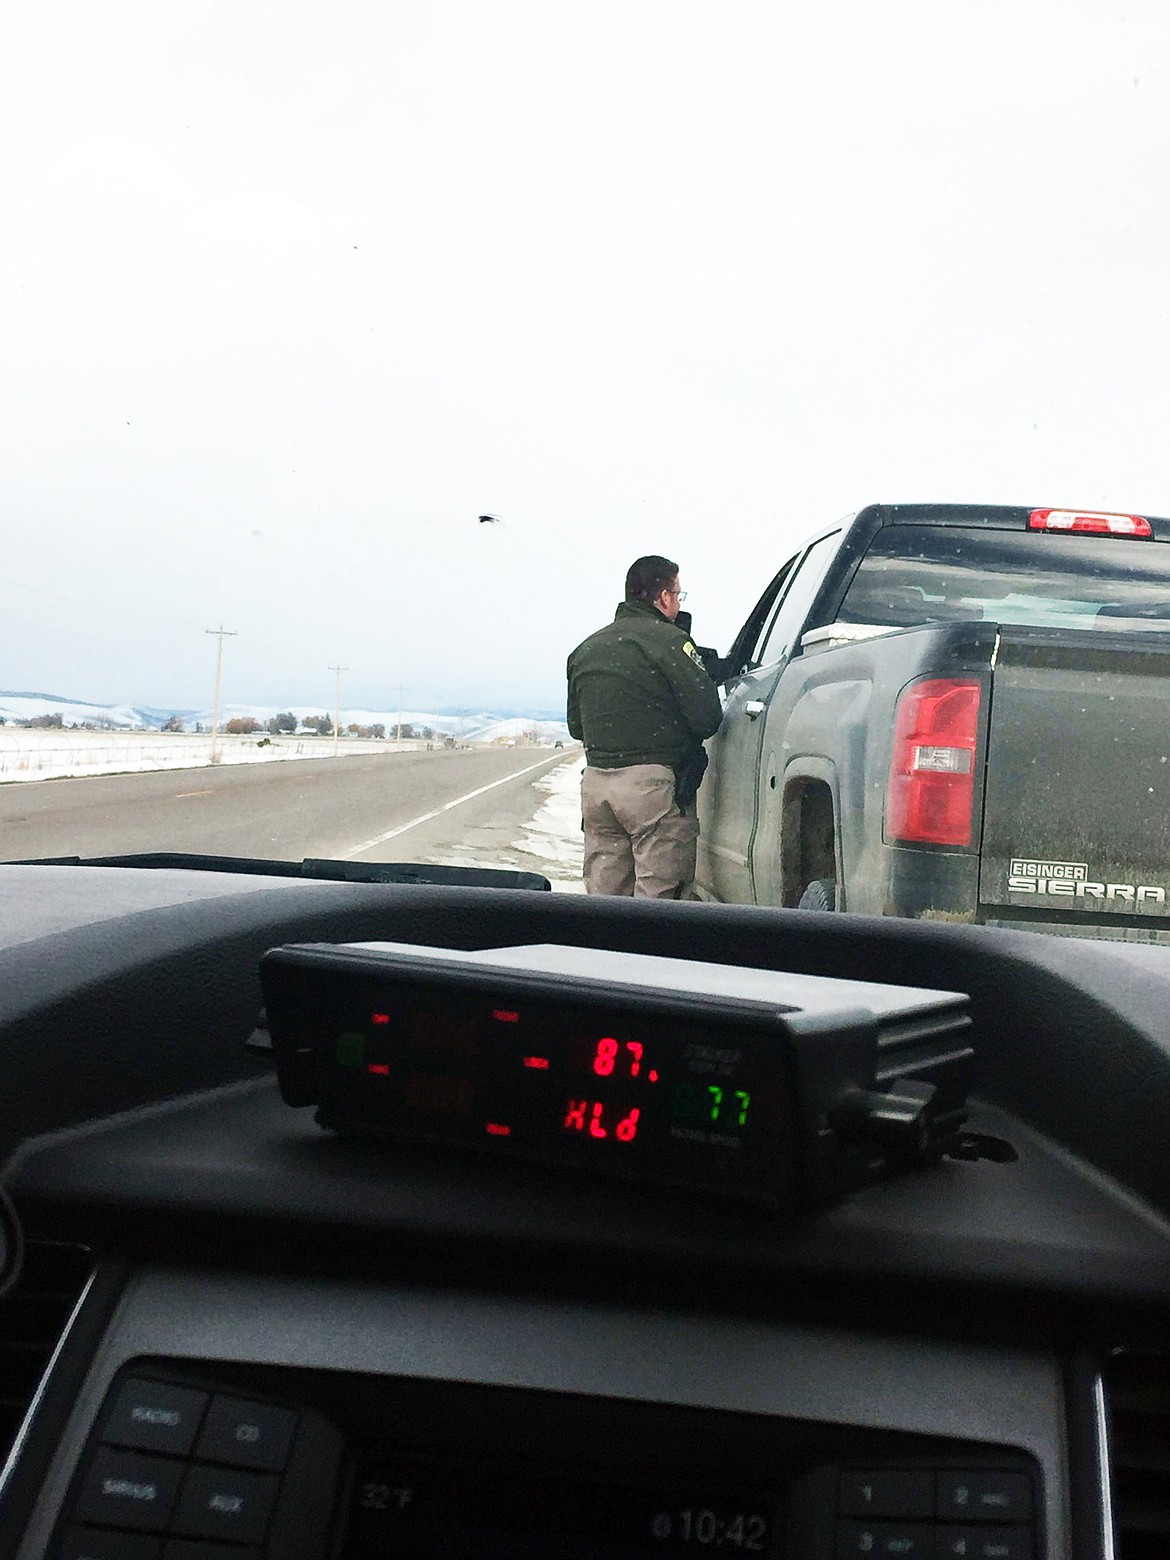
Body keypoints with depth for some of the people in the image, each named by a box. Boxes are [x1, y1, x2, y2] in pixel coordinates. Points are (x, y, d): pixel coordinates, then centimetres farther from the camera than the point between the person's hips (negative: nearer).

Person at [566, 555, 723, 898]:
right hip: (654, 783, -6)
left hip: (596, 781, 7)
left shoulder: (585, 649, 16)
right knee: (658, 898, -4)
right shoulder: (668, 640, -7)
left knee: (603, 895, 11)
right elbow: (707, 718, -11)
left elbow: (576, 726, 22)